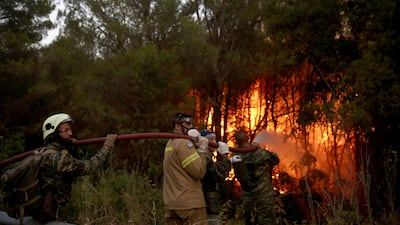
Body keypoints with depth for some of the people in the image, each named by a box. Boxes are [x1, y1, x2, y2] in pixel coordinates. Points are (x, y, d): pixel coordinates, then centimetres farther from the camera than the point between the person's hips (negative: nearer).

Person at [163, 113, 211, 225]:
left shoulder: (170, 143, 19)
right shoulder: (184, 143, -13)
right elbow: (199, 172, -17)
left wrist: (196, 147, 6)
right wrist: (203, 149, -8)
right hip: (190, 203, -9)